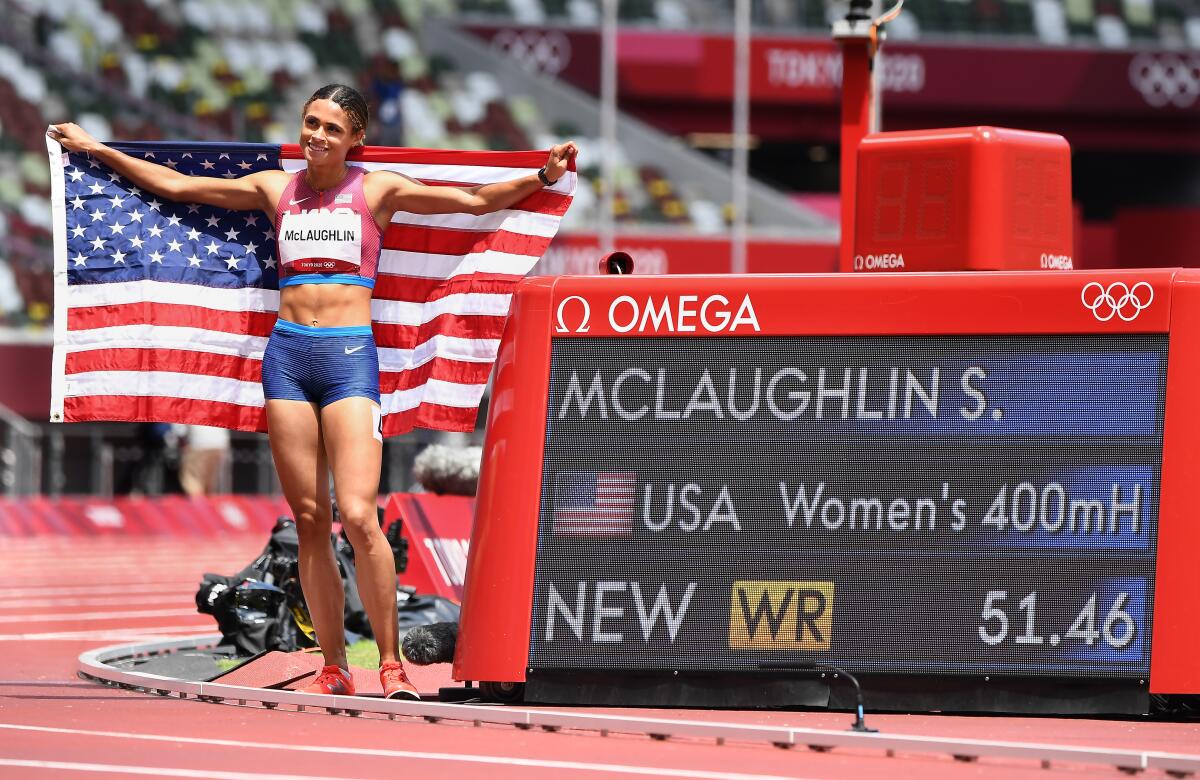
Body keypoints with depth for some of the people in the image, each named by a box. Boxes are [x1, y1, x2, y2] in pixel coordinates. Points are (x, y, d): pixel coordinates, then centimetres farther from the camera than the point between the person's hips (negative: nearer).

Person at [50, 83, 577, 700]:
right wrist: (96, 150, 23)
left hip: (350, 354, -3)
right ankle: (334, 668, 6)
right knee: (309, 518, 2)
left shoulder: (376, 190, 6)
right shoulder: (276, 190, 14)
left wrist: (540, 177, -9)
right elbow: (174, 185, 20)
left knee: (358, 516, -15)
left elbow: (474, 200, 4)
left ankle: (391, 664, -6)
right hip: (287, 353, 3)